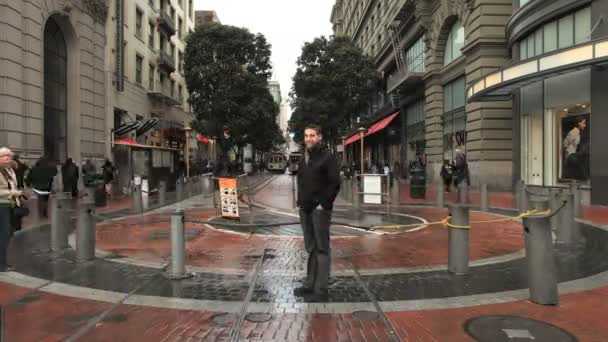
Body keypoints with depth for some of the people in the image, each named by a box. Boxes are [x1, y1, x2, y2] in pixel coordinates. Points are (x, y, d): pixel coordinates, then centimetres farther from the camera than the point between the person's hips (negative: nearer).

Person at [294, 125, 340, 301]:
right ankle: (310, 285, 22)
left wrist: (324, 204, -15)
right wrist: (300, 202, 12)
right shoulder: (303, 159, 16)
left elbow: (335, 183, -13)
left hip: (320, 210, -7)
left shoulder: (327, 157, -7)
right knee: (311, 248, 13)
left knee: (322, 249, -2)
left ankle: (320, 290, 3)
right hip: (305, 209, 7)